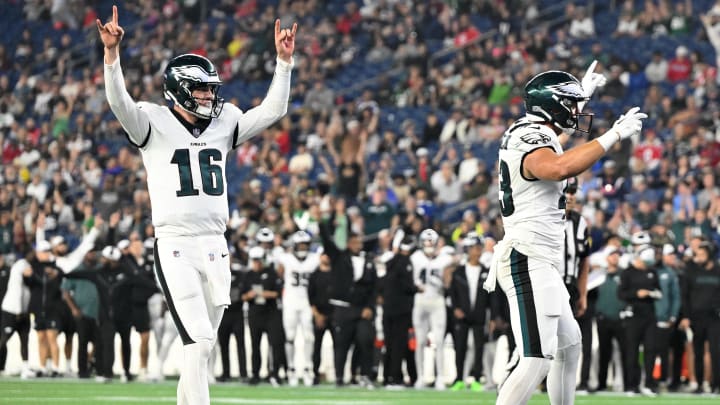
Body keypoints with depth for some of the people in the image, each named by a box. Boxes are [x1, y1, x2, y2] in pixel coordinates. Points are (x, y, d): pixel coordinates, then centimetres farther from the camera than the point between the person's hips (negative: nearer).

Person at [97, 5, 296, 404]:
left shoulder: (223, 124, 13)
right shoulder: (154, 124, -2)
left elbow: (272, 110, 11)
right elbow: (120, 103, -18)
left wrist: (284, 60, 2)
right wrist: (111, 53, -32)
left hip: (215, 248, 6)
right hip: (175, 248, -6)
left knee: (202, 345, 10)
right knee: (198, 342, -16)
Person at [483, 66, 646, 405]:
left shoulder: (523, 130, 14)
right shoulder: (533, 143, -17)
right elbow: (559, 168, -41)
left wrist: (583, 94, 50)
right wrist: (614, 135, -36)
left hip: (541, 264, 11)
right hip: (528, 260, -11)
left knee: (569, 345, 22)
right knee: (538, 359, -19)